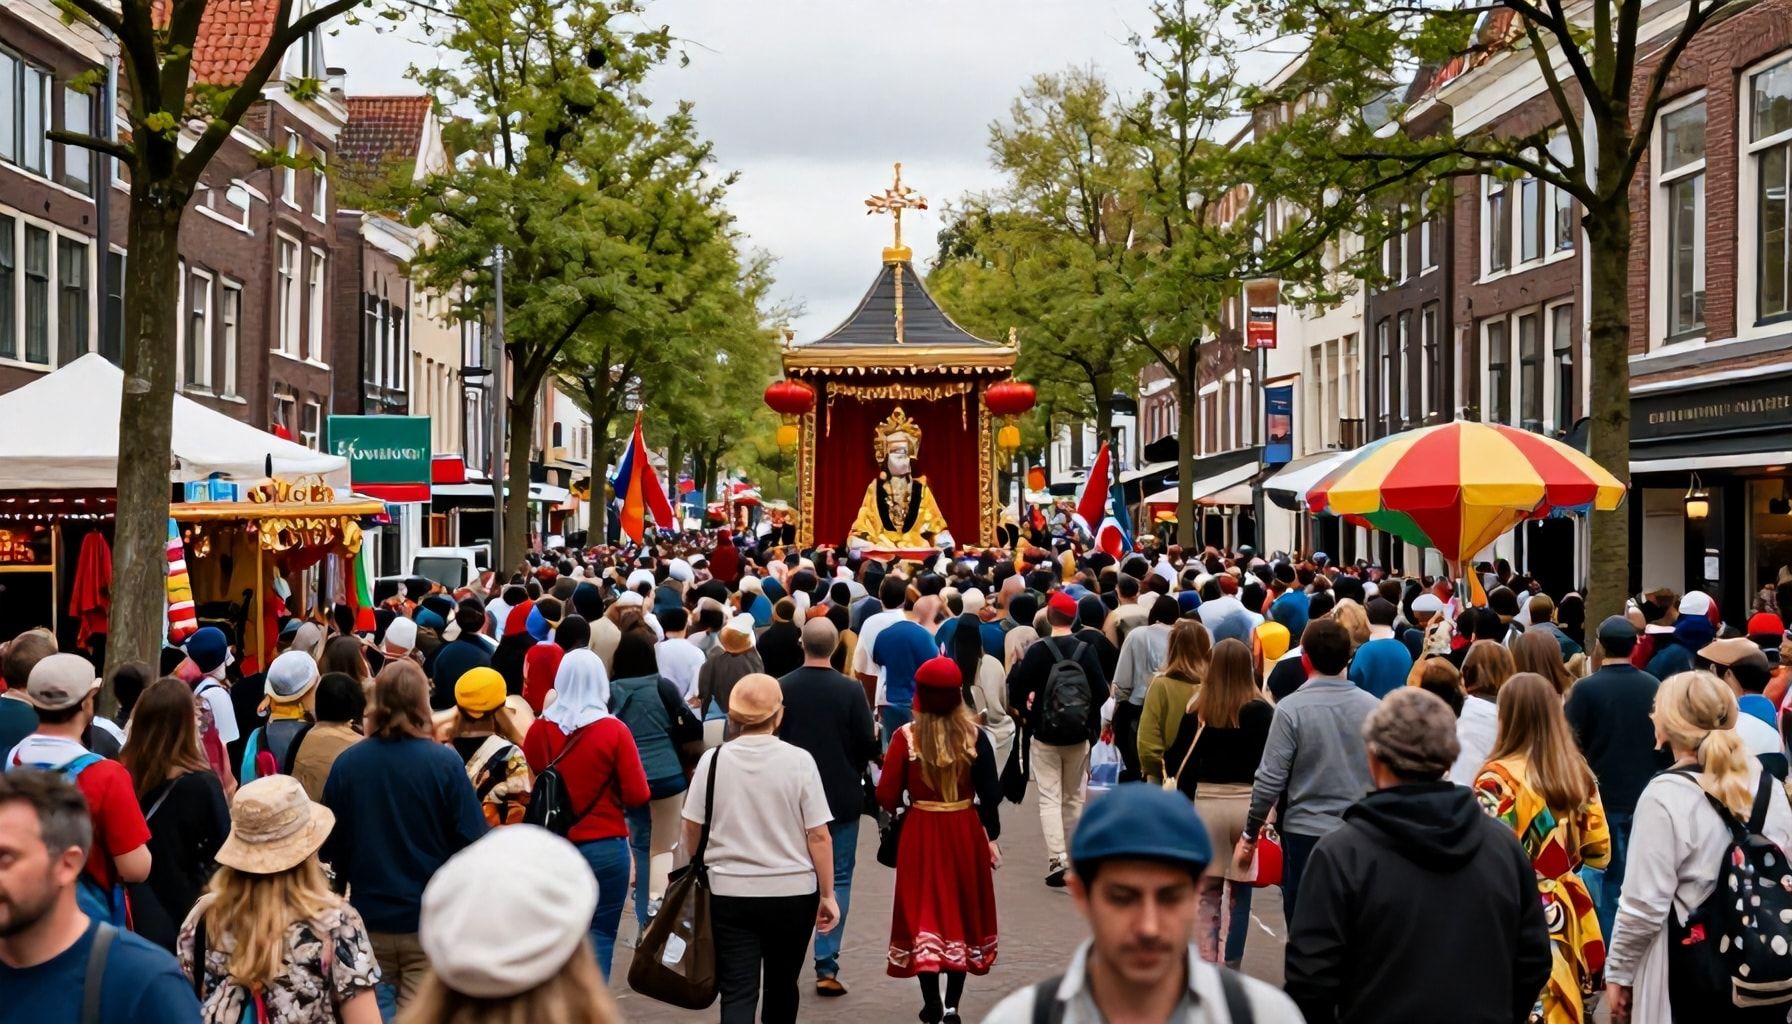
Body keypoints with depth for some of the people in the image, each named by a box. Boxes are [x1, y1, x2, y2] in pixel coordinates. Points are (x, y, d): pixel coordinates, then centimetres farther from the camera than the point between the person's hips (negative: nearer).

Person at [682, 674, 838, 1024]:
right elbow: (819, 837, -9)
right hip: (793, 892, 0)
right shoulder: (799, 761, -9)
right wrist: (827, 894, 0)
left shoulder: (713, 760, -5)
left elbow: (692, 828, 3)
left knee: (737, 992, 0)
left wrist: (695, 868, 23)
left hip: (730, 893, 0)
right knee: (782, 986, 18)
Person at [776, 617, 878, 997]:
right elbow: (869, 746, -11)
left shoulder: (781, 689, -10)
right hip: (842, 798, -2)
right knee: (838, 879, 7)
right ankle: (826, 965, 1)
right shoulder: (850, 690, -14)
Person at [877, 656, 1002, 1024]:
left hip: (920, 833, -1)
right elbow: (990, 793, -4)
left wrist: (900, 807, 12)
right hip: (965, 832, 2)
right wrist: (991, 836, 9)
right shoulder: (974, 737, -6)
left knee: (924, 912, 8)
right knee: (962, 913, 14)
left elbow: (886, 797, -11)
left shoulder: (906, 737, -10)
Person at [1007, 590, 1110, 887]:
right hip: (1079, 737, 2)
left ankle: (1057, 858, -15)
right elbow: (1102, 692, -9)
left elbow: (1017, 691, -13)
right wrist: (1086, 715, 9)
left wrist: (1026, 713, 7)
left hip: (1045, 737, -2)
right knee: (1074, 798, 16)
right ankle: (1072, 857, 24)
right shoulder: (1086, 651, -6)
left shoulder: (1037, 651, -11)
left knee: (1049, 798, 1)